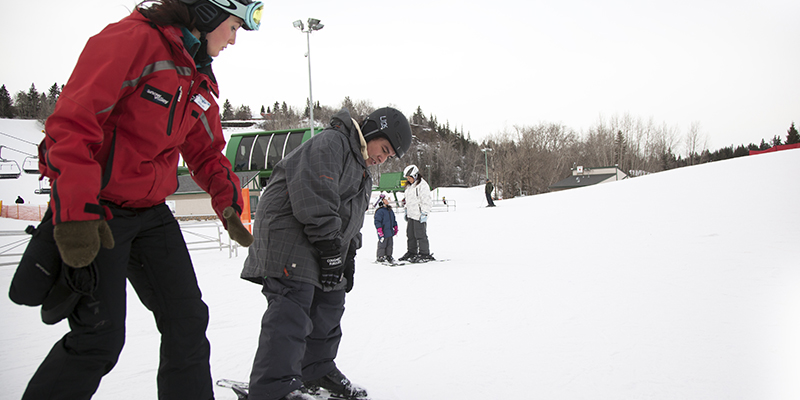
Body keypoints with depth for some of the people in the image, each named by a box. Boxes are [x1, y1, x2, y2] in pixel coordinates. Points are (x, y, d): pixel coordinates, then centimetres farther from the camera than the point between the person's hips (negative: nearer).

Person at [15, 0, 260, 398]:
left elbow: (206, 152, 21)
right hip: (94, 211, -8)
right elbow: (73, 120, -25)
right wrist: (76, 211, -31)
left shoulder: (199, 80, 12)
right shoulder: (132, 38, -17)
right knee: (101, 335, -5)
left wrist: (228, 204, 6)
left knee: (188, 321, 6)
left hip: (150, 212, 8)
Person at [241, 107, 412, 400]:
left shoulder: (360, 170, 22)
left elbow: (350, 217, 26)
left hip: (325, 246, 11)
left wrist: (347, 255, 15)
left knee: (329, 304, 13)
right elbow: (314, 194, -24)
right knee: (291, 310, -17)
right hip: (288, 232, -11)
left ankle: (317, 371, 28)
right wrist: (329, 247, -23)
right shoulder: (331, 143, -13)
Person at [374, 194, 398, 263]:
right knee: (382, 244, -1)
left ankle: (389, 256, 24)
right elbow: (377, 222, -17)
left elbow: (393, 220, 25)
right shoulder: (379, 211, -14)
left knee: (390, 245, 13)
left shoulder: (390, 210, 13)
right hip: (383, 233, -8)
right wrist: (380, 232, -20)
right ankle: (380, 257, 9)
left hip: (390, 232, 8)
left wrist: (395, 228, 23)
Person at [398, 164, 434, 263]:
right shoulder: (409, 186, 17)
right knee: (410, 234, 13)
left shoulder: (422, 185, -12)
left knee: (420, 235, -7)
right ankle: (412, 253, 22)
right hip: (411, 215, 9)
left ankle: (425, 254, -1)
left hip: (419, 216, -9)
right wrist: (406, 211, 26)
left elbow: (426, 201, -15)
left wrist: (424, 213, -18)